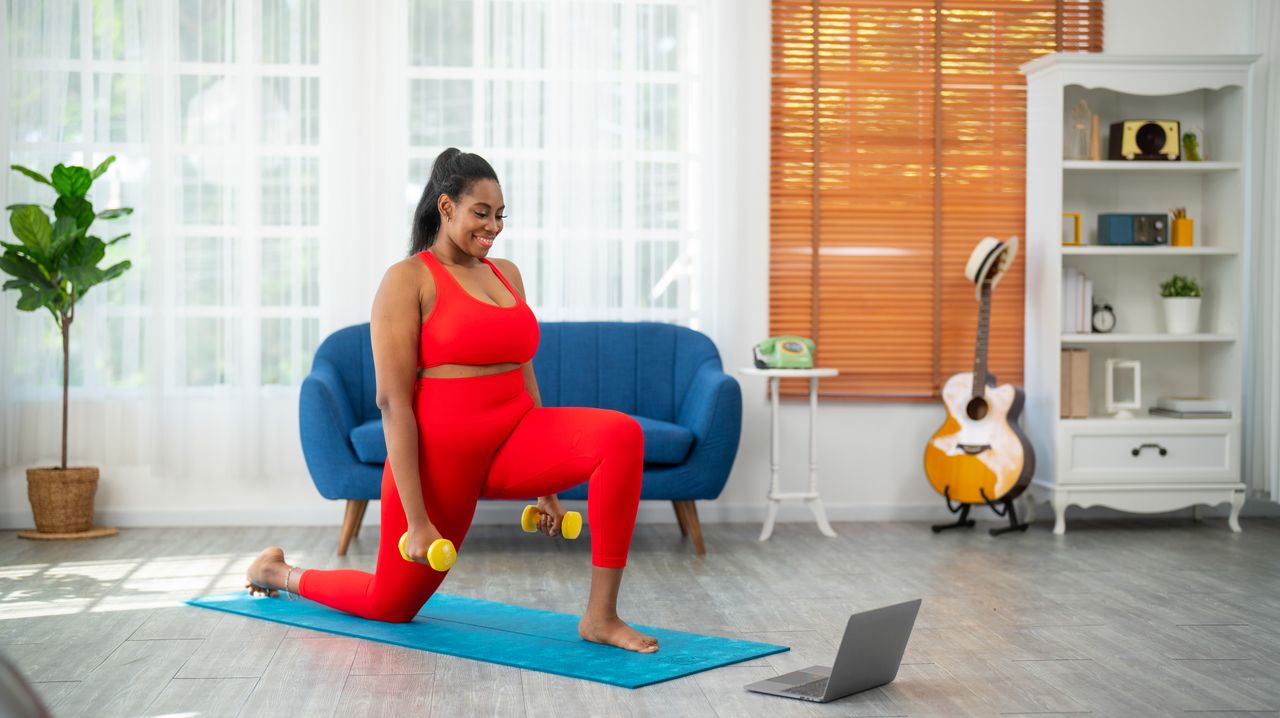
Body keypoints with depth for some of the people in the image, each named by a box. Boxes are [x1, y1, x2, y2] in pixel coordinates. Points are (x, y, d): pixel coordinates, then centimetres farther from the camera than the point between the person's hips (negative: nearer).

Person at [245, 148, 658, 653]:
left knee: (621, 435, -23)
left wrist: (545, 485, 15)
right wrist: (417, 520, -19)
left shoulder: (506, 274, 11)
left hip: (511, 443, 5)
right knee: (391, 605, 12)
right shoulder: (408, 280, -9)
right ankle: (277, 572, 43)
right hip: (441, 454, -5)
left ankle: (600, 616, -18)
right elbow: (392, 401, -15)